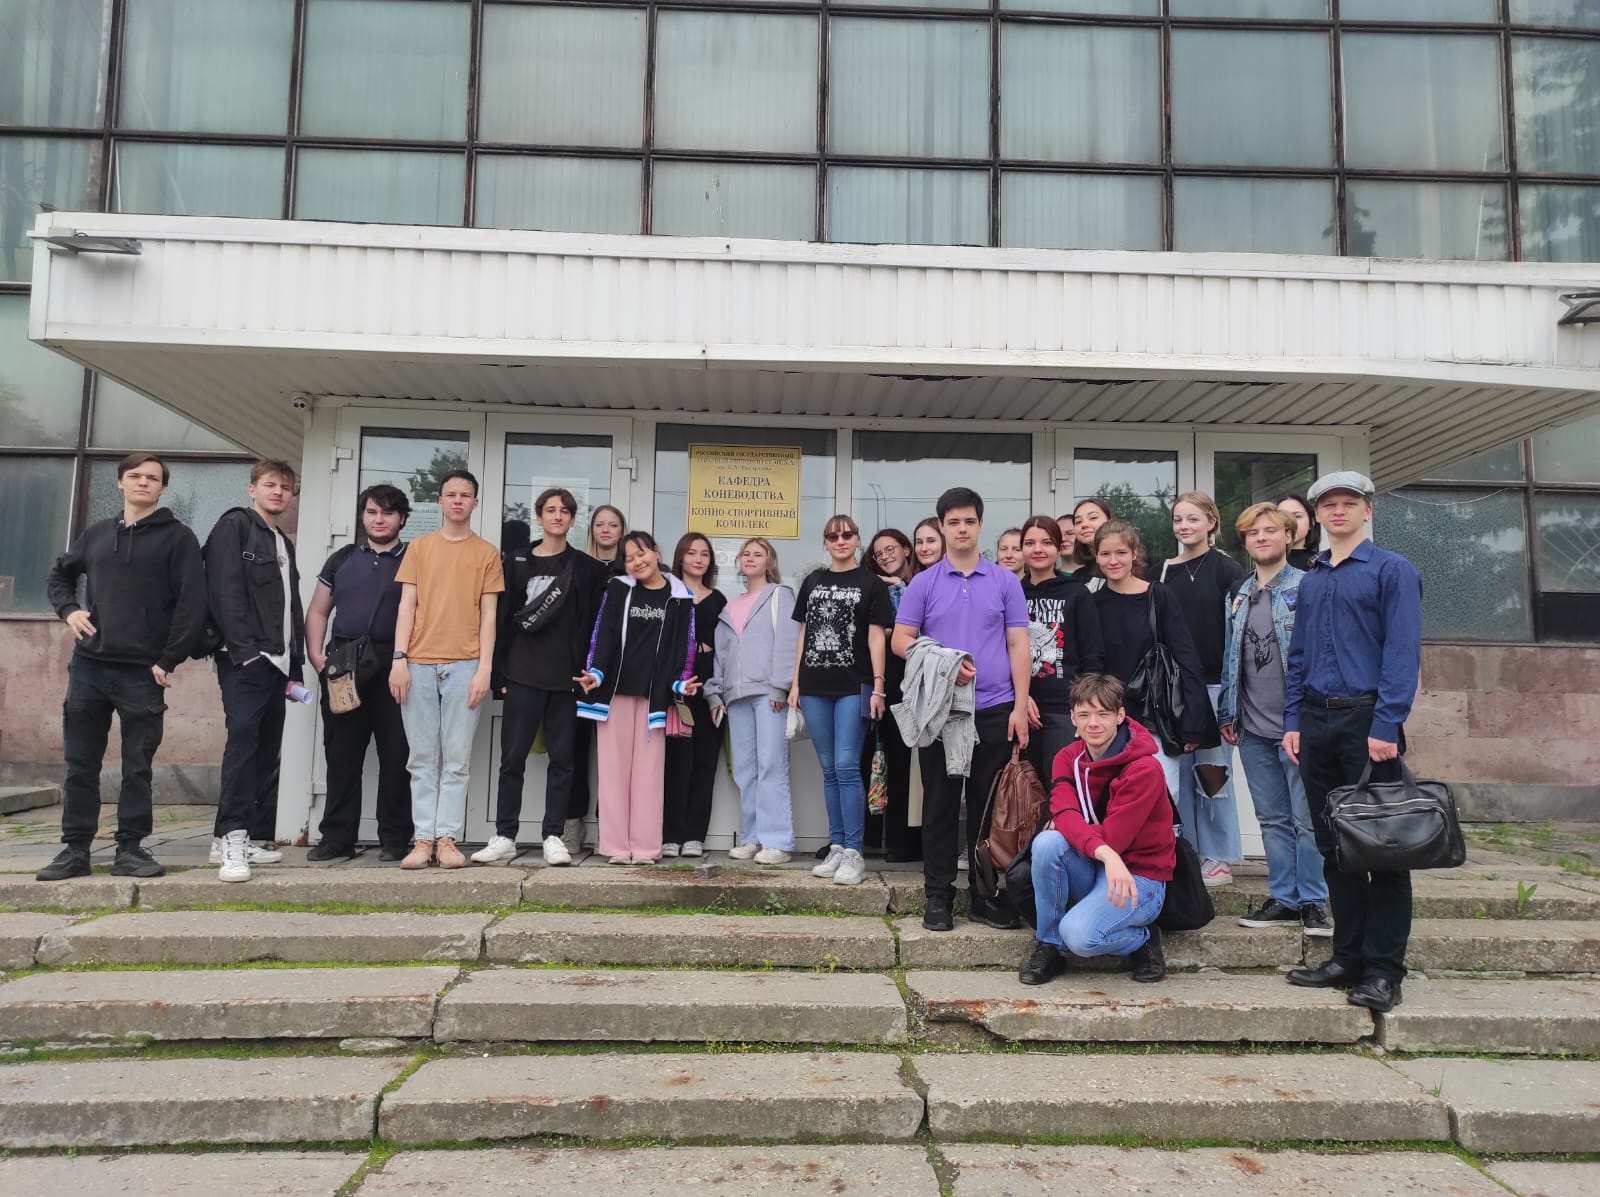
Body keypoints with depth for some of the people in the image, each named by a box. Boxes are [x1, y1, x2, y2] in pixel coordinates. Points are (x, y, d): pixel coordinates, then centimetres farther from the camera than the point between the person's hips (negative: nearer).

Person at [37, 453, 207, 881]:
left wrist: (168, 660, -12)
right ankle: (75, 848, 16)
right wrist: (68, 610, 7)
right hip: (89, 667, 4)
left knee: (137, 766, 2)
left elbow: (192, 604, -8)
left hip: (142, 672, -4)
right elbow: (59, 575, 28)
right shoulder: (96, 534, 13)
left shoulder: (177, 537, -1)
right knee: (80, 763, 7)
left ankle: (130, 849, 11)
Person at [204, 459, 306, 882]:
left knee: (268, 751, 7)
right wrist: (244, 649, -19)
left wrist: (294, 668, 16)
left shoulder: (285, 545, 23)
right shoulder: (235, 525, 0)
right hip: (244, 659, -8)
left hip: (277, 663, 8)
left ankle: (257, 838, 11)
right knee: (243, 739, -16)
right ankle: (232, 838, -15)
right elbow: (225, 590, -12)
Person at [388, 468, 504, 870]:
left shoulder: (487, 553, 9)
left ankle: (447, 839, 3)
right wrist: (399, 659, -3)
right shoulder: (419, 547, 12)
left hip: (464, 665, -1)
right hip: (419, 664, 1)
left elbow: (488, 614, 4)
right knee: (422, 758, 3)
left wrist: (484, 668, -5)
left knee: (456, 760, 0)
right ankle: (423, 839, 6)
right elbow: (407, 606, 8)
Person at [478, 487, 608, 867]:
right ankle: (504, 837, 8)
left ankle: (553, 837, 9)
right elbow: (503, 618, 6)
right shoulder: (517, 561, 9)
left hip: (567, 676, 0)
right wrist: (499, 671, 0)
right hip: (522, 674, 0)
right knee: (513, 756, 1)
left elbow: (593, 625, 4)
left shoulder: (588, 568, 8)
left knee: (561, 757, 3)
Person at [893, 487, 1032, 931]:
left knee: (988, 804, 7)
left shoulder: (1005, 581, 7)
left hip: (994, 709, 1)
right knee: (940, 804, 5)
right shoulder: (923, 583, 5)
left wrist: (1020, 706, -4)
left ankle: (985, 895, 18)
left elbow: (1018, 645, 4)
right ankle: (939, 896, 14)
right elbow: (901, 640, 2)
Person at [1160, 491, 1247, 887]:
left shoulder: (1225, 568, -2)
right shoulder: (1164, 571, 10)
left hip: (1214, 681, -4)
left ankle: (1220, 857, 12)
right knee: (1181, 770, 7)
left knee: (1212, 769, 1)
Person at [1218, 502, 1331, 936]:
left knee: (1307, 818, 1)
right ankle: (1283, 897, 20)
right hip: (1253, 728, 5)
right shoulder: (1238, 596, 12)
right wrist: (1227, 713, 12)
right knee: (1272, 819, 12)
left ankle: (1312, 901, 11)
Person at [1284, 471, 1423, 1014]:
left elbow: (1402, 652, -9)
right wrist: (1293, 720, 8)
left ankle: (1383, 969, 6)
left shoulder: (1392, 571, -1)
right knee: (1334, 845, 9)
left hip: (1367, 717, -6)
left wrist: (1386, 724, -17)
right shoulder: (1310, 580, 16)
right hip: (1317, 720, 6)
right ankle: (1348, 955, 19)